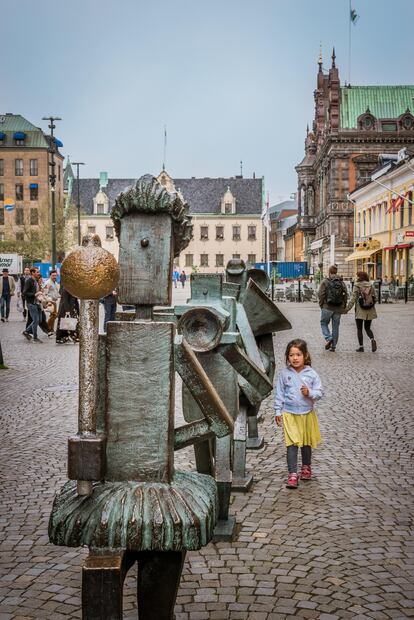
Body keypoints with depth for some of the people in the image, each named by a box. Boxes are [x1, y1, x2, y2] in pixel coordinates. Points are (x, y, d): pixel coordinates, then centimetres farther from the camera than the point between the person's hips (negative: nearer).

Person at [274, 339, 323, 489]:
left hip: (307, 413, 1)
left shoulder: (311, 374, -6)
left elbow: (319, 392, -3)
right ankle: (292, 474, -4)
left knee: (307, 443, 17)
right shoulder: (284, 374, -5)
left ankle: (306, 467, 39)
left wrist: (310, 393, -23)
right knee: (292, 444, -7)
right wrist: (278, 412, 2)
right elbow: (279, 394, 1)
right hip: (289, 414, -1)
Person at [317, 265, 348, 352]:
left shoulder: (325, 282, -5)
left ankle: (328, 338, -10)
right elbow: (345, 295, 3)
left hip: (327, 308, -3)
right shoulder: (342, 282, 6)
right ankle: (333, 346, 12)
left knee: (324, 323, 13)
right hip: (338, 309, 3)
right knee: (335, 326, 10)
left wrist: (321, 305, 3)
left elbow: (321, 294, -8)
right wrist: (344, 306, 10)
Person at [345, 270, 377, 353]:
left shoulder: (357, 286, -7)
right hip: (370, 310, 4)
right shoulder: (371, 285, 5)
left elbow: (353, 298, -12)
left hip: (360, 311, -4)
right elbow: (374, 298, 6)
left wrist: (348, 308, -8)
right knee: (367, 328, 15)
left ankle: (361, 346, 2)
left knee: (359, 329, 7)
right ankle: (372, 339, -12)